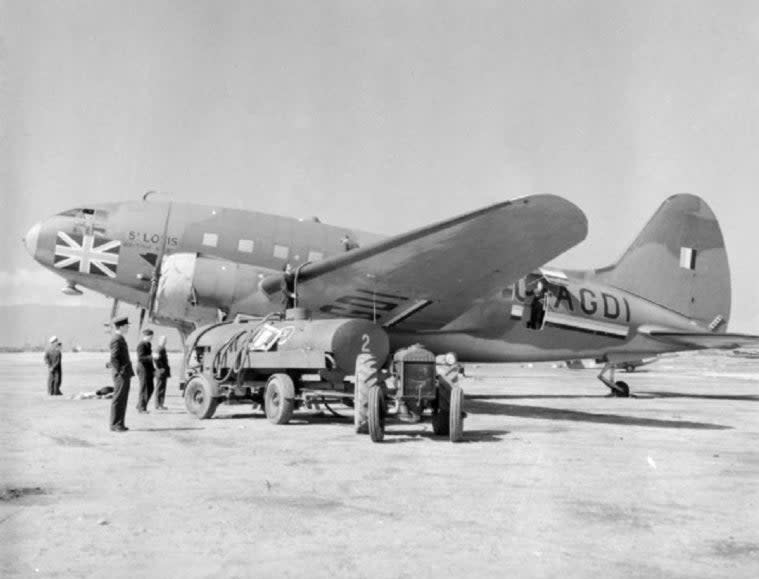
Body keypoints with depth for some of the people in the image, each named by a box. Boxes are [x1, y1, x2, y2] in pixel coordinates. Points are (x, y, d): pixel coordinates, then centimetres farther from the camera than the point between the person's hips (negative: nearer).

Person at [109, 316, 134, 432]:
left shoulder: (121, 339, 18)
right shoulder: (116, 339, -13)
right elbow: (113, 358, -19)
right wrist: (120, 372, -19)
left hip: (125, 374, 10)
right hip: (121, 374, -10)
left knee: (122, 400, 12)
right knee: (118, 399, -5)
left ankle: (119, 424, 16)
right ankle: (115, 424, -1)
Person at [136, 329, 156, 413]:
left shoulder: (148, 344, 16)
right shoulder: (141, 345, -13)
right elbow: (140, 358, -23)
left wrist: (153, 369, 21)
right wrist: (151, 357, -30)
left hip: (149, 369, 9)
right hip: (143, 369, -9)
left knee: (150, 389, 10)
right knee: (144, 389, -5)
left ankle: (140, 405, 21)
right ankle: (141, 408, 3)